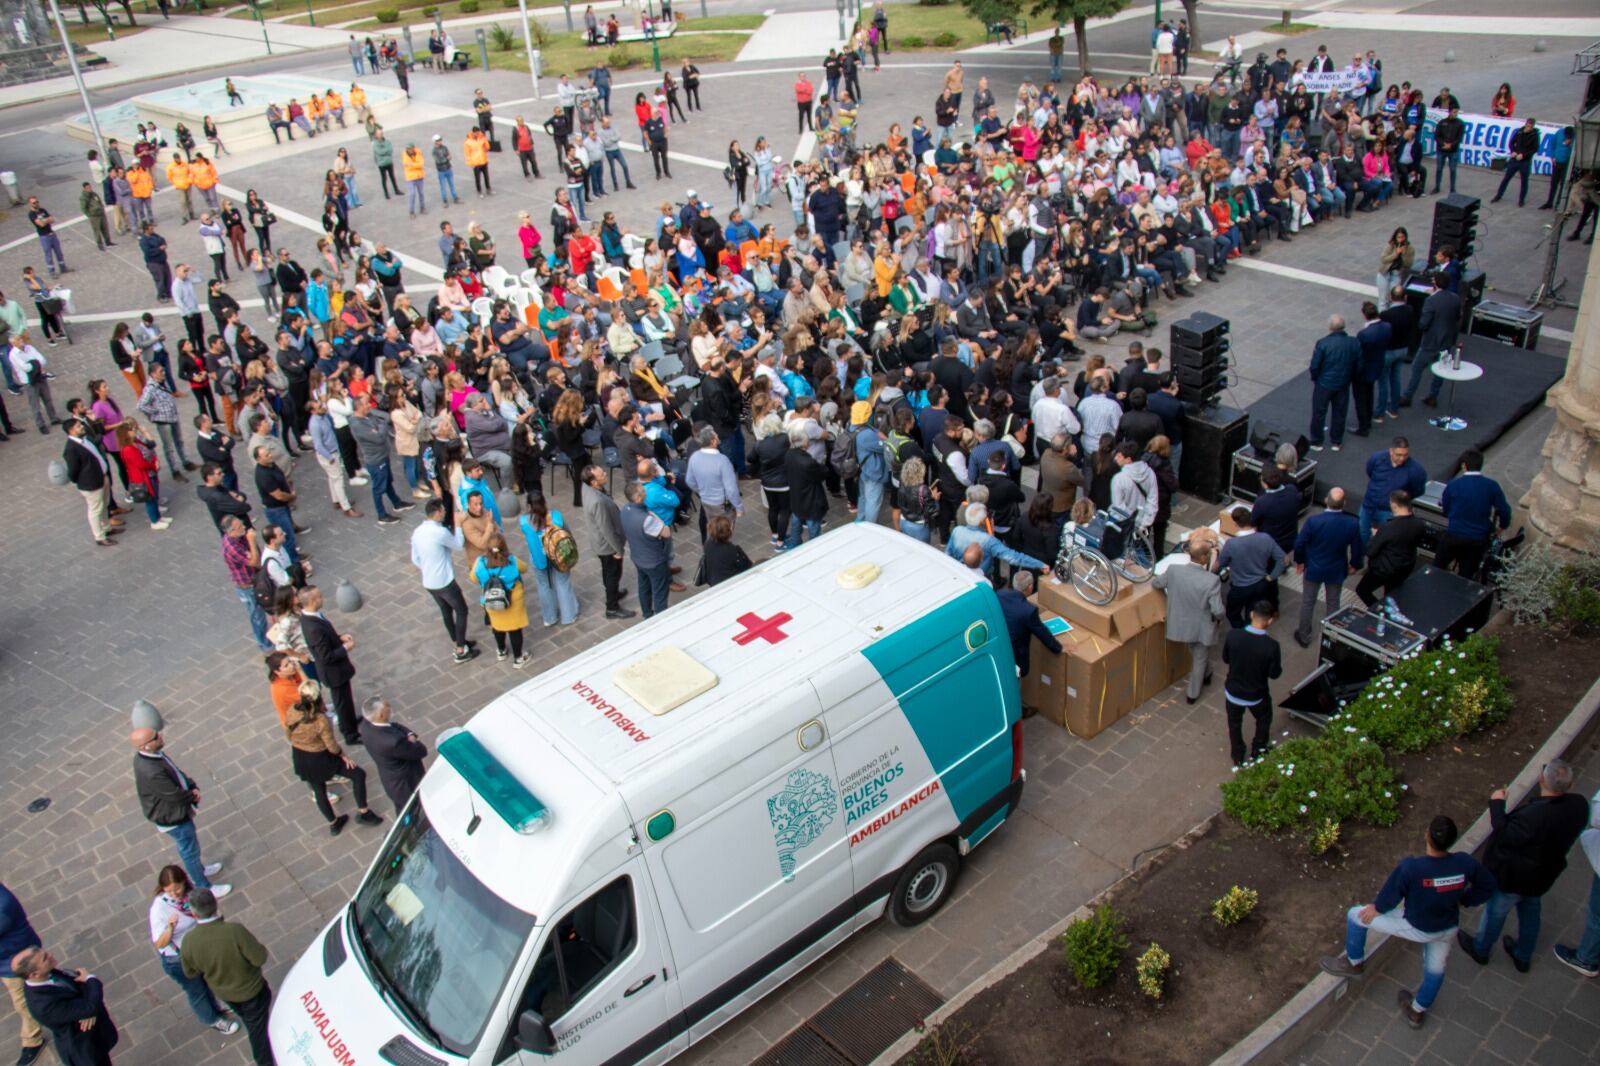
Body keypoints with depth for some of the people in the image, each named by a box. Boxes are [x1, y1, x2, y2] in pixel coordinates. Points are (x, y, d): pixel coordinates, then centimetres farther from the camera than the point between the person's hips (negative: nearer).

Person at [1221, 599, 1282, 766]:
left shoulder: (1232, 635, -22)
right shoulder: (1271, 646, -29)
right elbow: (1275, 674, -14)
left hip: (1233, 692, 2)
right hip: (1257, 695, -2)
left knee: (1234, 723, 28)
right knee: (1264, 719, 31)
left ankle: (1238, 757, 45)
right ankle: (1258, 752, 48)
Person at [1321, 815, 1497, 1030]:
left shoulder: (1410, 867, -37)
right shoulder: (1464, 863, -25)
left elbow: (1390, 895, -20)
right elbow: (1488, 885, -5)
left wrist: (1375, 908, 0)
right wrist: (1463, 900, 8)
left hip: (1416, 927, -4)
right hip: (1448, 928, 5)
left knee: (1355, 915, 13)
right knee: (1435, 969, 30)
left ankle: (1354, 963, 35)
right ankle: (1418, 1011, 51)